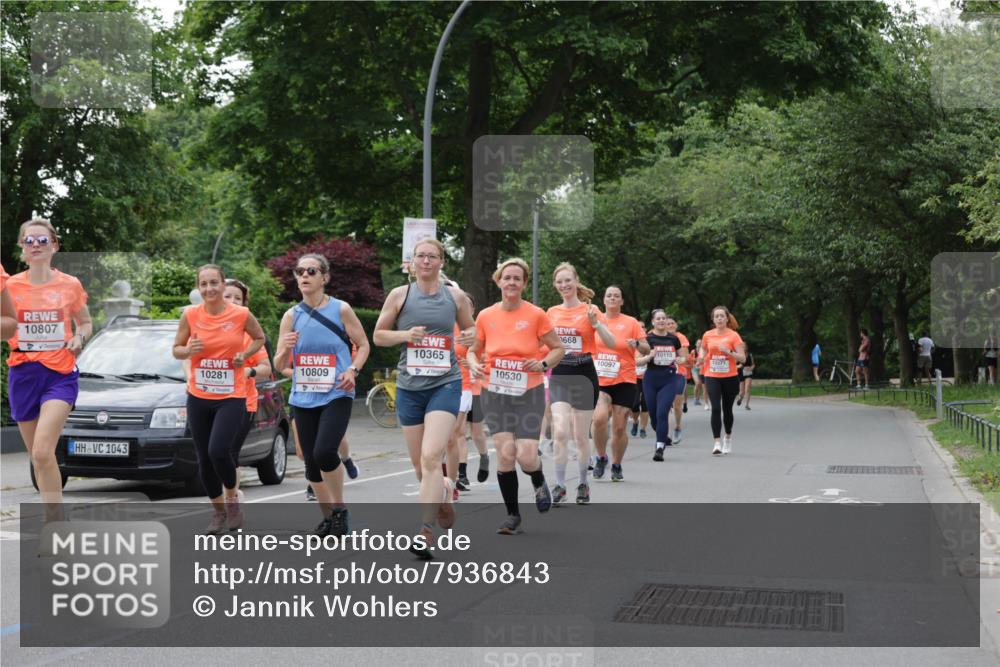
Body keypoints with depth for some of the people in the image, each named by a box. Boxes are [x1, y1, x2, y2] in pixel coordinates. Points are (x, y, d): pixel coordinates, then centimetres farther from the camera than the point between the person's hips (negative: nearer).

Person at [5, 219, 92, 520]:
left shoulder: (70, 285, 1)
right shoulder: (10, 286, 3)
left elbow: (86, 323, 15)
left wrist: (79, 337, -6)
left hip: (60, 374, -3)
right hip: (23, 374, 3)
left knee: (42, 452, -20)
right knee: (37, 457, 8)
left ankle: (56, 526, -15)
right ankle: (54, 521, 21)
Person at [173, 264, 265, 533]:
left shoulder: (241, 314, -7)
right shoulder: (190, 315, -4)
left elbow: (259, 338, 11)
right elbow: (176, 350, 7)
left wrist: (245, 355, -7)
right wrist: (189, 350, -15)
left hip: (231, 397, -3)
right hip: (198, 397, 3)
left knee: (218, 450, -20)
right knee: (204, 460, 7)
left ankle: (232, 498, 8)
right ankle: (219, 511, 28)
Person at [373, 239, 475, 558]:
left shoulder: (456, 296, 5)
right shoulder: (399, 295, 3)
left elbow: (470, 328, 19)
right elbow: (378, 336, 8)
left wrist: (470, 337, -4)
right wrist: (405, 334, -11)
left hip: (445, 384, -2)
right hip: (409, 387, 2)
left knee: (431, 458, -18)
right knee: (419, 466, 8)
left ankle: (426, 531, -17)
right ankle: (444, 492, 42)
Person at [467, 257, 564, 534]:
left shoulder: (536, 315, -5)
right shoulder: (486, 316, 2)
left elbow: (558, 348, 5)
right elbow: (474, 350, 15)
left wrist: (543, 364, -13)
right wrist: (474, 365, -7)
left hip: (529, 392, -2)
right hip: (495, 393, 2)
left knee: (526, 456, -12)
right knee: (505, 453, -8)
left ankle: (539, 484, 25)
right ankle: (512, 516, 7)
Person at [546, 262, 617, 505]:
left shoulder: (589, 310, -3)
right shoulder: (552, 312, 8)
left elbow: (611, 344, -9)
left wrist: (596, 323, -23)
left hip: (584, 375, -2)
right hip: (558, 376, 2)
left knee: (581, 435, 5)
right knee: (560, 432, -12)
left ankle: (583, 484, 21)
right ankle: (560, 486, -4)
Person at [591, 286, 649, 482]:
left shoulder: (631, 322, 3)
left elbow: (646, 350, 3)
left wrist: (637, 344, -18)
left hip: (624, 381, 0)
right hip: (599, 380, 0)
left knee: (619, 427, 1)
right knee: (599, 418, -22)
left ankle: (616, 466, 20)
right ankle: (601, 457, 0)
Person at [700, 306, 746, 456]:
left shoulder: (733, 336, -5)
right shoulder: (707, 335, 3)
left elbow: (742, 358, -9)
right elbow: (703, 349, 24)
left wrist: (728, 351, -23)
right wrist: (701, 356, 2)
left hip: (729, 377, -1)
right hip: (712, 377, 1)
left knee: (727, 409, 11)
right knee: (715, 408, -14)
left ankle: (728, 437, 37)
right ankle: (717, 443, -16)